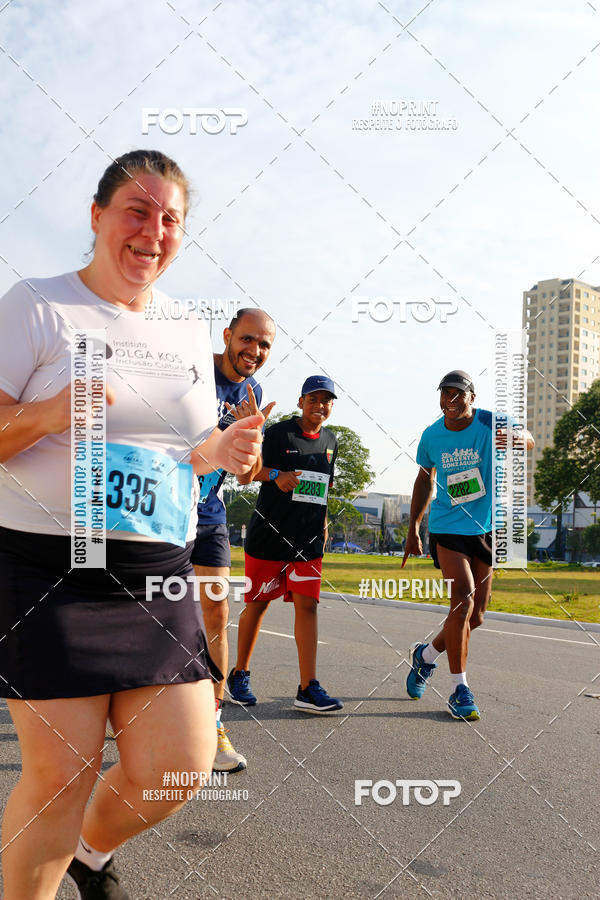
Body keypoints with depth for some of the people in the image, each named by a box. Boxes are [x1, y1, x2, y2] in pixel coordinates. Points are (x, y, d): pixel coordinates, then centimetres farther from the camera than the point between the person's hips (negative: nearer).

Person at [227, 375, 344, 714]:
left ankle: (308, 688, -3)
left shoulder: (330, 440, 13)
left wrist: (323, 523, 21)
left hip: (309, 540, 4)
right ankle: (240, 674, 23)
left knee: (307, 604, -4)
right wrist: (277, 476, -30)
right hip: (269, 534, -4)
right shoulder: (278, 433, -4)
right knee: (258, 604, 5)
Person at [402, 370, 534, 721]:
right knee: (463, 600, -18)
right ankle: (460, 690, -6)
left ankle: (426, 655, 33)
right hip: (447, 528, -1)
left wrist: (518, 438, -46)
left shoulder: (491, 423, -6)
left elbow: (528, 441, -21)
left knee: (475, 616, 7)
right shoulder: (431, 436, 0)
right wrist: (413, 529, 14)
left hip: (486, 530, 1)